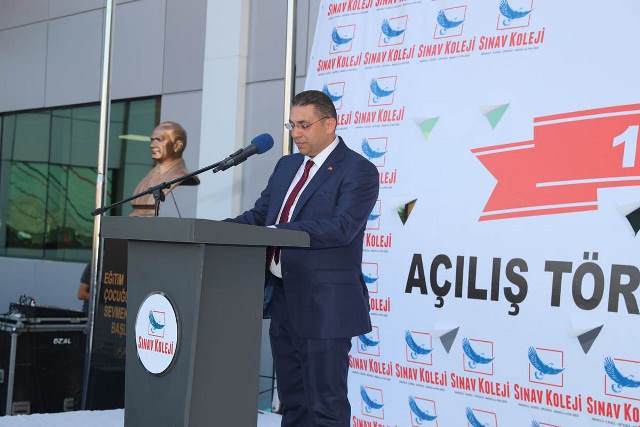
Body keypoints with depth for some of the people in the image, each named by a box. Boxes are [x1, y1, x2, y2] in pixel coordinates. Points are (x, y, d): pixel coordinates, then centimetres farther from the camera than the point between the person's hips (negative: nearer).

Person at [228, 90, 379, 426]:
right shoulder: (287, 166, 17)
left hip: (324, 306, -8)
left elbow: (341, 228, -21)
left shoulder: (358, 171, -9)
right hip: (283, 300, 8)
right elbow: (258, 215, 16)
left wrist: (276, 232, -27)